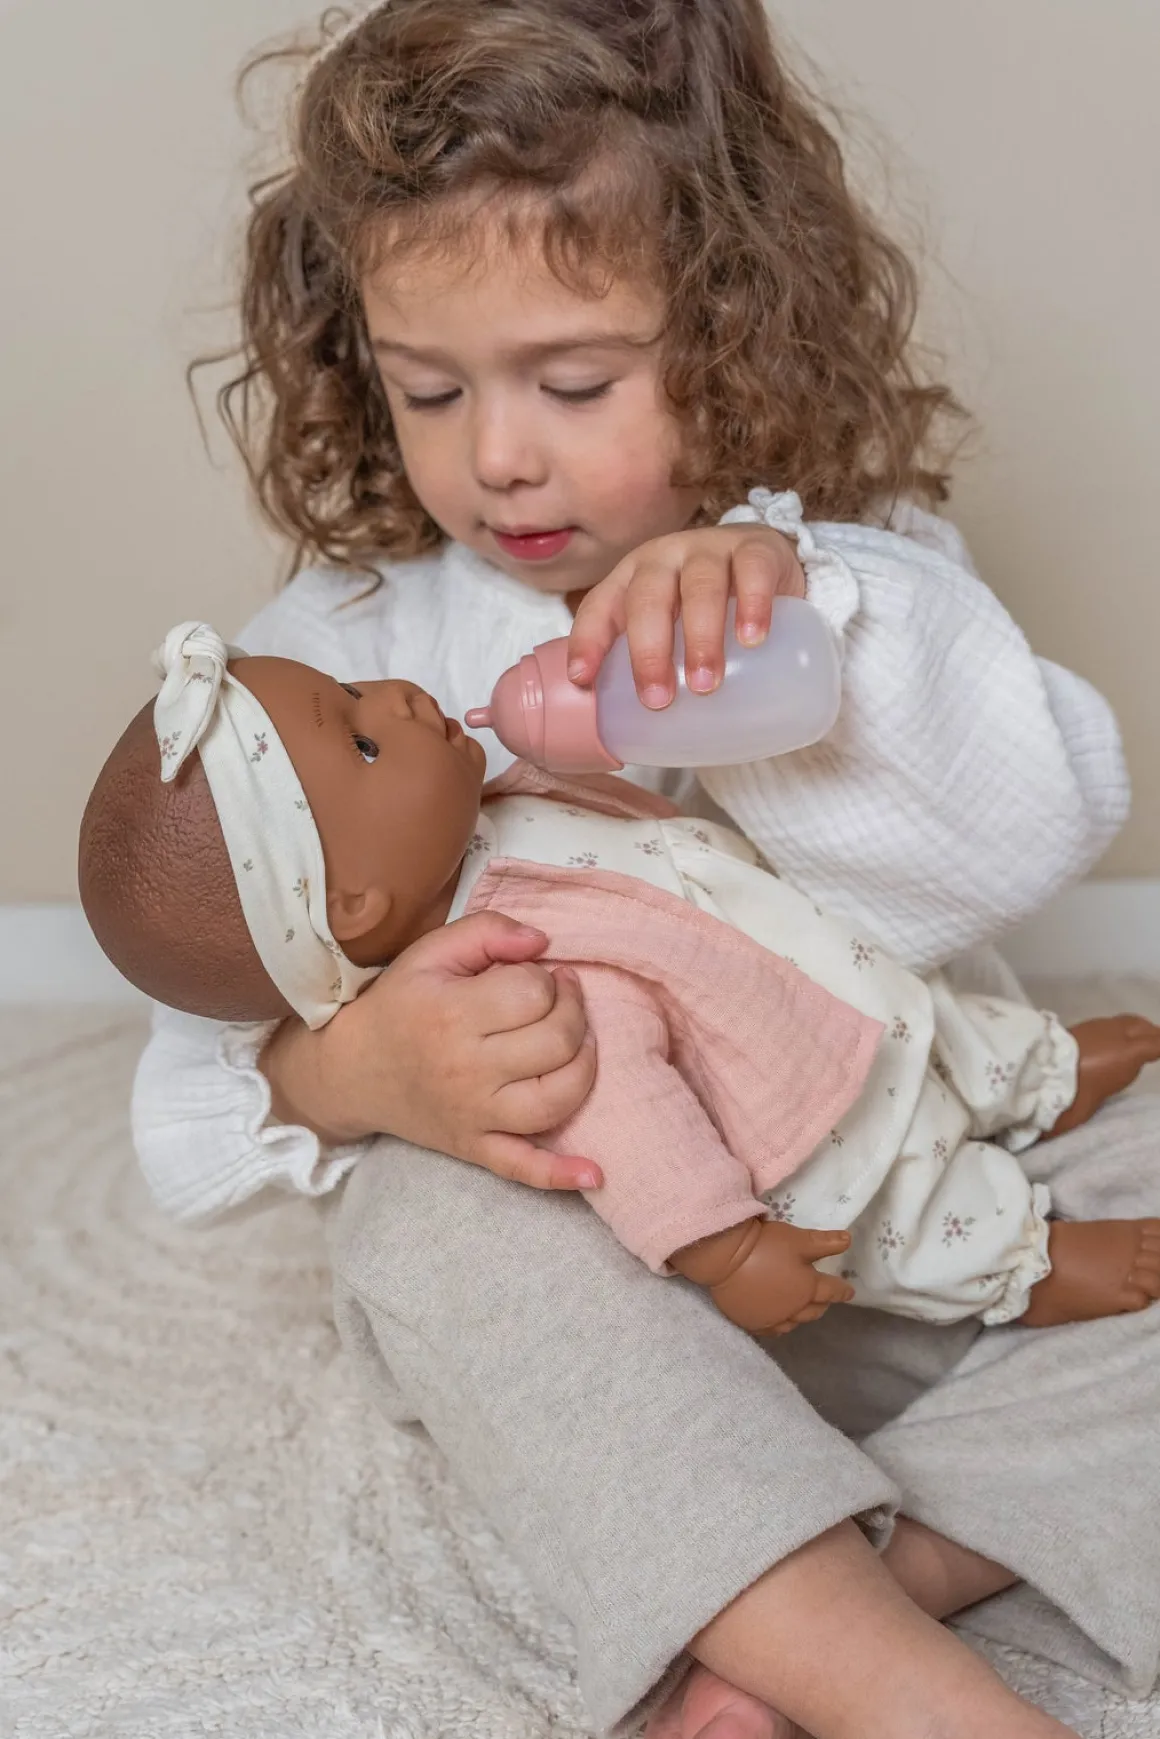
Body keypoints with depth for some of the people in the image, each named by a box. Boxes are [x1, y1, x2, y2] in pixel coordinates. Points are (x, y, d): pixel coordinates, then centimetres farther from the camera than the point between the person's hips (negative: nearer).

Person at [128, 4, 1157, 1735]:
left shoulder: (862, 563, -2)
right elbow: (211, 1036, -9)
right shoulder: (349, 635, -5)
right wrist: (349, 1073, -35)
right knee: (426, 1226, -31)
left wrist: (801, 600, -33)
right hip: (600, 1262, -1)